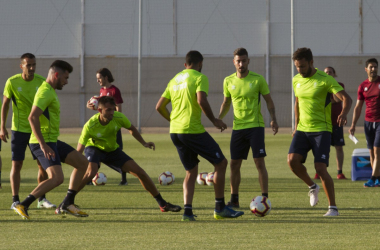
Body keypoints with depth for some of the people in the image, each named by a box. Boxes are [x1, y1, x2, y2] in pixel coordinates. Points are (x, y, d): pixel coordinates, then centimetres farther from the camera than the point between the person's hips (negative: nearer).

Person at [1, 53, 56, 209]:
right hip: (19, 130, -3)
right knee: (17, 164, -4)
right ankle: (15, 200, 2)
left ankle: (42, 199, 12)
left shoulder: (41, 82, -2)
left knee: (43, 164, 2)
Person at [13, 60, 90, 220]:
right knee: (57, 178, -23)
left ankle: (67, 204, 16)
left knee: (82, 163, 14)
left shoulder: (50, 91, 18)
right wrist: (43, 145, -29)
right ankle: (23, 206, -19)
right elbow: (32, 117, -28)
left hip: (52, 141, 11)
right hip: (44, 142, -11)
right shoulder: (46, 92, -16)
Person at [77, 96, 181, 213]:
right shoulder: (90, 126, -33)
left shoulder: (119, 118, -23)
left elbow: (131, 129, 2)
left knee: (140, 172, -3)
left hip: (112, 150, 4)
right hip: (94, 148, -4)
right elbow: (79, 150, -27)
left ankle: (162, 204, 11)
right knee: (91, 172, -36)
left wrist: (144, 143, -2)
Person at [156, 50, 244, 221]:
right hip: (193, 130, -7)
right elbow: (201, 101, -19)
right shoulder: (199, 78, -3)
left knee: (191, 172, 15)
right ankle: (220, 208, 5)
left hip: (175, 131, 7)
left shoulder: (175, 80, 17)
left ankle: (187, 210, 0)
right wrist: (214, 120, -8)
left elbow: (160, 106, 16)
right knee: (220, 163, 4)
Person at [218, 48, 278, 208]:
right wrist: (219, 118, 4)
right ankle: (234, 199, 16)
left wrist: (273, 119, -12)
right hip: (238, 127, 4)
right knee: (234, 163, 5)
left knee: (259, 161, -10)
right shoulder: (228, 81, 6)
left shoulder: (258, 79, -5)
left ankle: (265, 198, -6)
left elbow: (269, 100, 2)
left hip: (255, 126, -4)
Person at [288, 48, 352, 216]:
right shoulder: (297, 80, 8)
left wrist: (344, 113, -38)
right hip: (302, 129, 5)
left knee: (320, 168, -15)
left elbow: (346, 98, -18)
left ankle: (333, 207, -3)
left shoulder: (324, 80, -11)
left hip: (321, 130, -5)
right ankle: (312, 187, 11)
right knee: (292, 160, -16)